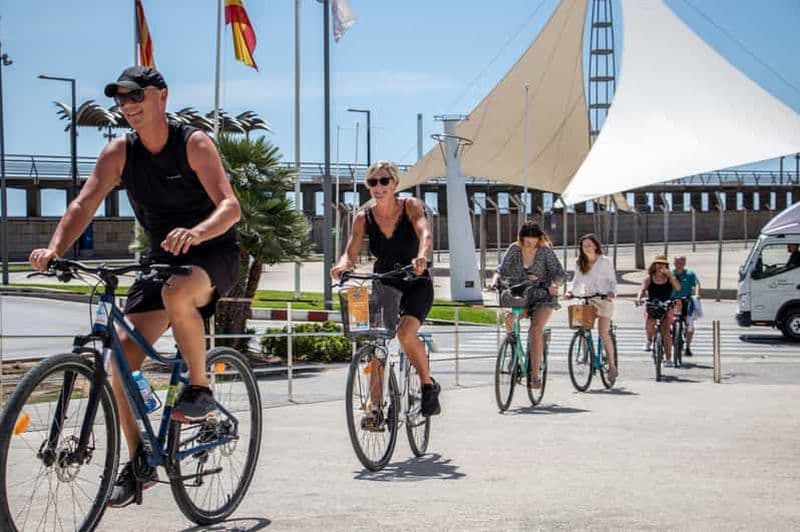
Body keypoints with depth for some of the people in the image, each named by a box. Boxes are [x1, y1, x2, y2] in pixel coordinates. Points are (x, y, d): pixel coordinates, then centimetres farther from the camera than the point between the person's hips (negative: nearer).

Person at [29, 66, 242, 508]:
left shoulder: (194, 143, -16)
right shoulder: (119, 152, -4)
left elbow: (230, 206, -26)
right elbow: (84, 205, -13)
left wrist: (194, 232, -47)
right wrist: (55, 249, -33)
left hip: (213, 253, -5)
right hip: (162, 258, 5)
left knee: (177, 294, -39)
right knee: (123, 352, -8)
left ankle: (200, 389, -17)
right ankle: (138, 463, 5)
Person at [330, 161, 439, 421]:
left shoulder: (411, 206, -11)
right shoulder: (363, 218, -5)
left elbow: (425, 234, -28)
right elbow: (350, 253, -15)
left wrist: (421, 257, -51)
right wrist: (343, 265, -40)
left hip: (415, 284, -3)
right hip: (382, 285, 3)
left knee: (406, 332, -28)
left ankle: (429, 385, -5)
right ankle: (376, 407, -3)